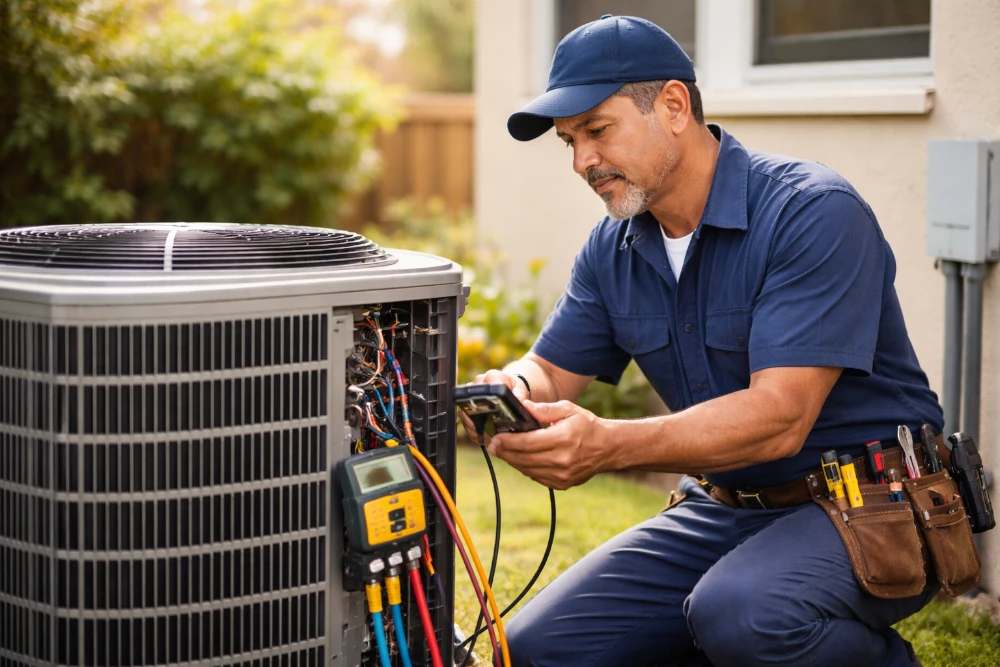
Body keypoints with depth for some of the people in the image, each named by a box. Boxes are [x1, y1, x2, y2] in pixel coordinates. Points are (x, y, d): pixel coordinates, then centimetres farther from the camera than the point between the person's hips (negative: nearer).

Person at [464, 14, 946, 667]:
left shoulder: (815, 214, -19)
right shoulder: (613, 250, 5)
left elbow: (779, 418, -28)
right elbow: (552, 372, 6)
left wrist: (608, 445, -40)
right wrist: (511, 390, -20)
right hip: (723, 511, 7)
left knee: (738, 613, -36)